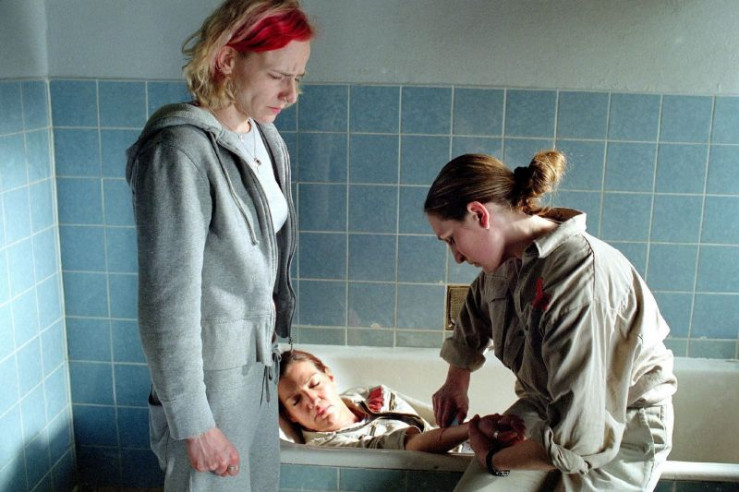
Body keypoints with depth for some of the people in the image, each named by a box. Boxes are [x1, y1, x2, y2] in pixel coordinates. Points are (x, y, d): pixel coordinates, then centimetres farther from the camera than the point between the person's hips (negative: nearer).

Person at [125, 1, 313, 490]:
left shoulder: (265, 137, 2)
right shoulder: (182, 151, -23)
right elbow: (168, 302, -23)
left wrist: (272, 340, 17)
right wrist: (194, 424, -19)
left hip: (259, 360, 8)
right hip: (211, 373, -8)